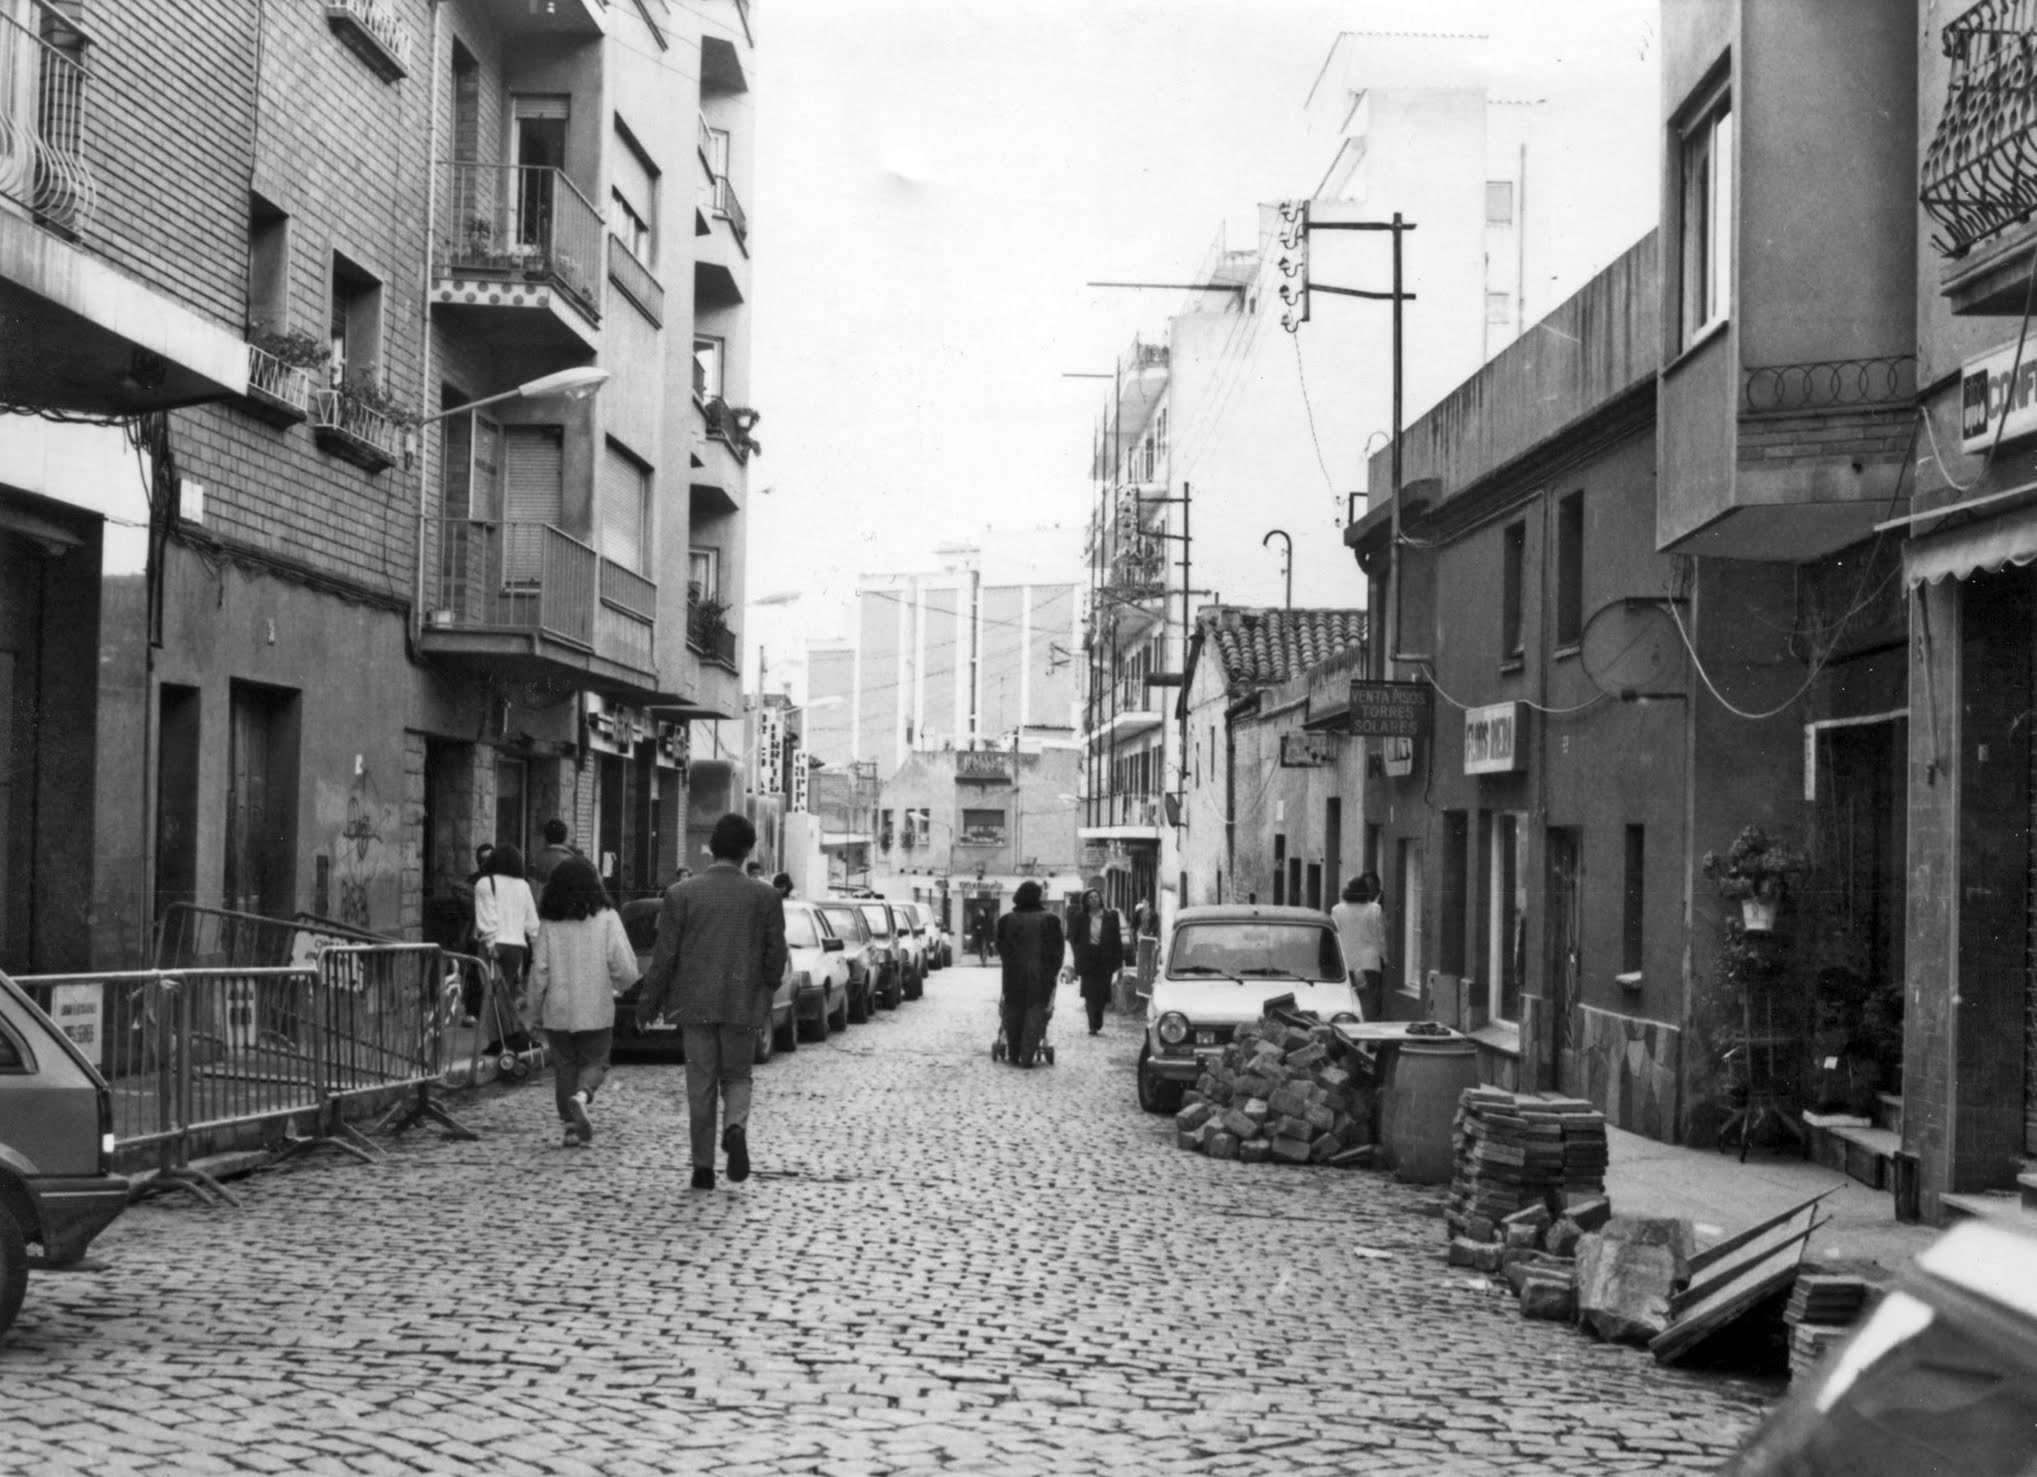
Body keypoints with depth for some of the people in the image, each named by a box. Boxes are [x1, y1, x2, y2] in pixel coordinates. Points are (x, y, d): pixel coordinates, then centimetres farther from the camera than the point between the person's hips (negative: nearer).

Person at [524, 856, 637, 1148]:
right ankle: (582, 1095, -19)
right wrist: (619, 986, 13)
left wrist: (534, 1012, 9)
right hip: (596, 1008, -1)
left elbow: (539, 971, -1)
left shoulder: (550, 923, -3)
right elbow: (625, 968, -9)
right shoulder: (606, 918, -6)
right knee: (594, 1061, 10)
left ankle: (570, 1125, 9)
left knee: (564, 1066, 12)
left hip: (558, 1010, 1)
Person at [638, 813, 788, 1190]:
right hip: (743, 1003, 0)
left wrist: (650, 1002, 7)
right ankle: (736, 1127, -14)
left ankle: (703, 1166, 8)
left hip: (695, 1003, 0)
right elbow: (775, 954, 1)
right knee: (737, 1075, 15)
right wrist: (765, 993, 18)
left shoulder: (681, 893, -4)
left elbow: (665, 954, -3)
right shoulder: (766, 896, -2)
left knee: (701, 1084, 7)